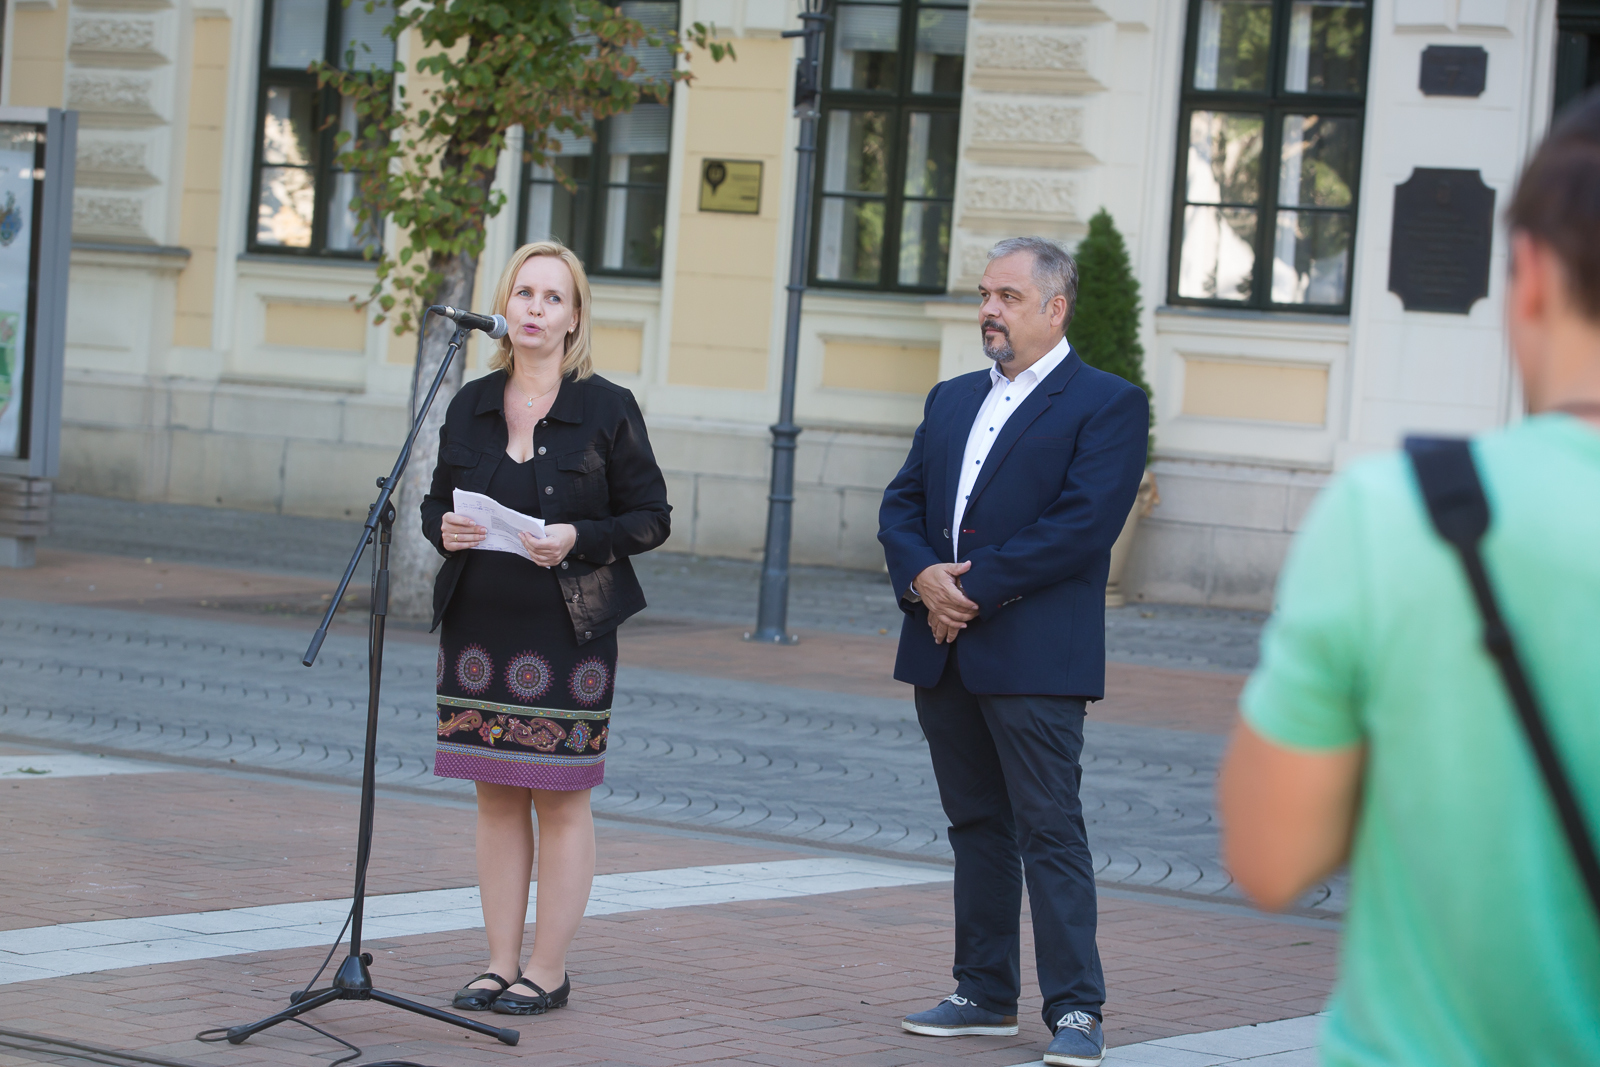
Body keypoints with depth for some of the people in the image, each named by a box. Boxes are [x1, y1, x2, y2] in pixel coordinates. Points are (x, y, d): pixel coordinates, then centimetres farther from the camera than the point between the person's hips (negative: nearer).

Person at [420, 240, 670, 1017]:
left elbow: (651, 517, -2)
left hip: (567, 633, -4)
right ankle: (501, 962, 15)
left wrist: (578, 540, -18)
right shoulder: (471, 406, 8)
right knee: (496, 798, 8)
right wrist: (443, 529, -7)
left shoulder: (607, 409, -3)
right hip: (479, 627, 4)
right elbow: (437, 499, 16)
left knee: (560, 800, 0)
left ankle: (548, 971, 7)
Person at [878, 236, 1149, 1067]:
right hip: (945, 654, 7)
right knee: (976, 825, 13)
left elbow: (1085, 524, -15)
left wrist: (976, 586, -16)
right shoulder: (952, 400, 18)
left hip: (1034, 658, -7)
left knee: (1050, 830, -7)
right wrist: (922, 578, -7)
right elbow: (901, 505, 14)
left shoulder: (1106, 405, -4)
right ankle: (986, 993, 20)